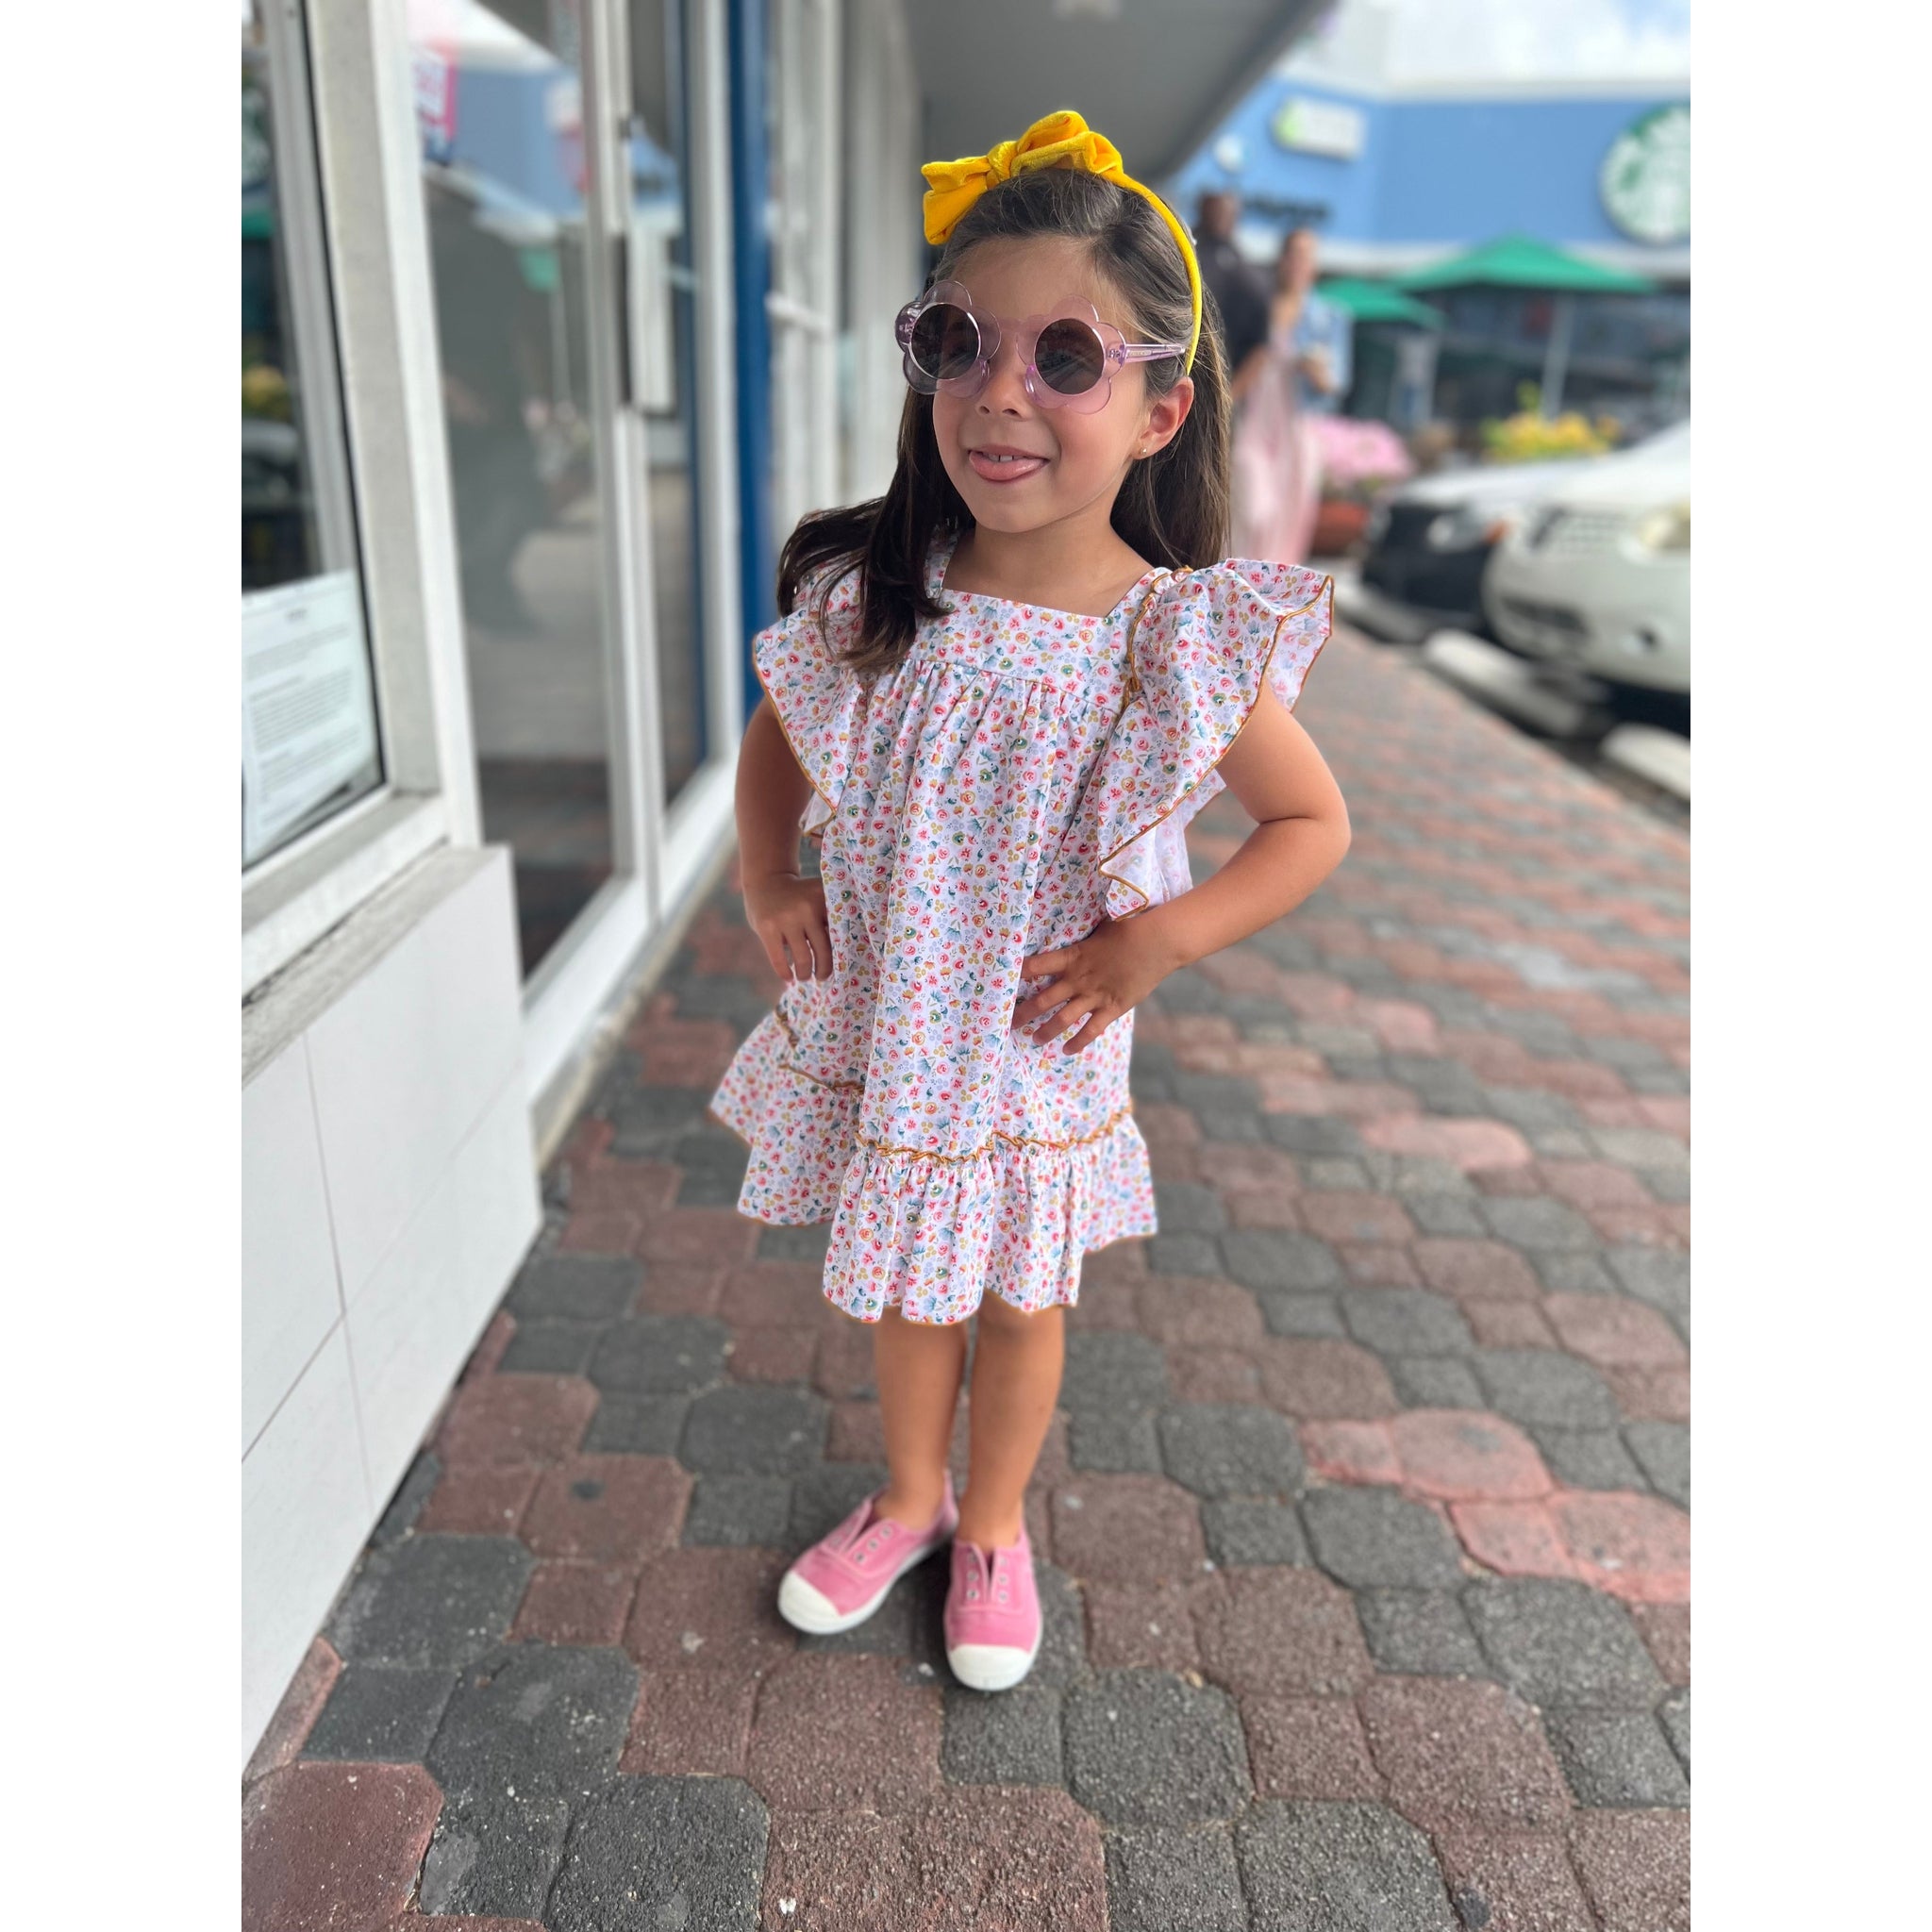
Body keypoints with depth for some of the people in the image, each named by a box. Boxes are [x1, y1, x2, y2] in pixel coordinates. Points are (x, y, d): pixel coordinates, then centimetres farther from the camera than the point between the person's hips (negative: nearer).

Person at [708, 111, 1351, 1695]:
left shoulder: (1181, 642, -19)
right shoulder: (870, 601, -13)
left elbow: (1314, 823, -7)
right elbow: (776, 738, 8)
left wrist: (1161, 939, -18)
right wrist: (768, 885, -5)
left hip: (1041, 1052, -2)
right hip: (878, 1032, 3)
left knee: (1019, 1300, 20)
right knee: (903, 1288, 22)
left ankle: (994, 1524, 48)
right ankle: (911, 1497, 51)